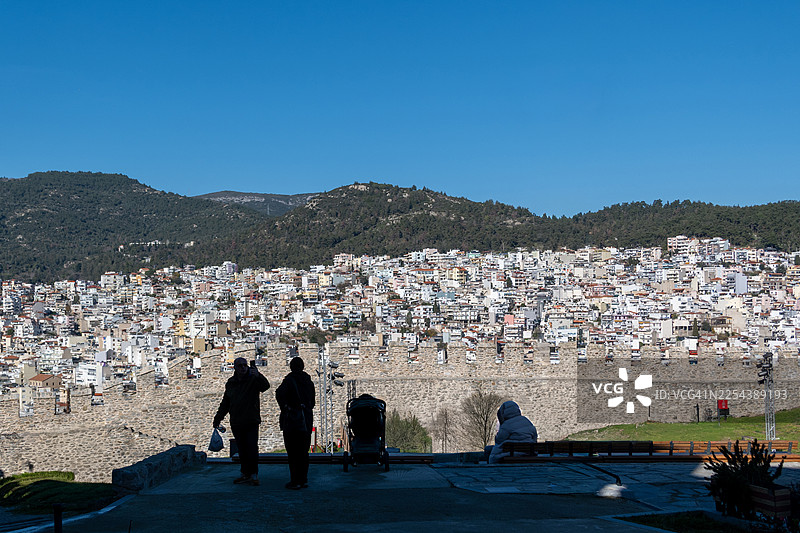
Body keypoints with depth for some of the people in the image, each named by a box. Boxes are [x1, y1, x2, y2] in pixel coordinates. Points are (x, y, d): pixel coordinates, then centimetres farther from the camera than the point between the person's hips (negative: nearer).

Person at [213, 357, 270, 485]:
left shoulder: (253, 379, -1)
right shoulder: (230, 383, 15)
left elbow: (265, 386, -22)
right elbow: (225, 403, 25)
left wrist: (258, 375, -40)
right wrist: (218, 418, 24)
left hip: (251, 422, -5)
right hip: (236, 423, 5)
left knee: (252, 448, -10)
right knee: (242, 449, 7)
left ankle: (253, 475, -9)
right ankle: (245, 473, 13)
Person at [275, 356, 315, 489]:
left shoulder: (290, 380, -8)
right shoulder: (309, 382, 10)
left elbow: (280, 393, -25)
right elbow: (312, 402, 14)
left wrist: (284, 408, -14)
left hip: (292, 419, -5)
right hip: (306, 420, 6)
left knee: (292, 452, -2)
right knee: (303, 451, 11)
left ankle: (295, 481, -4)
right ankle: (304, 479, 13)